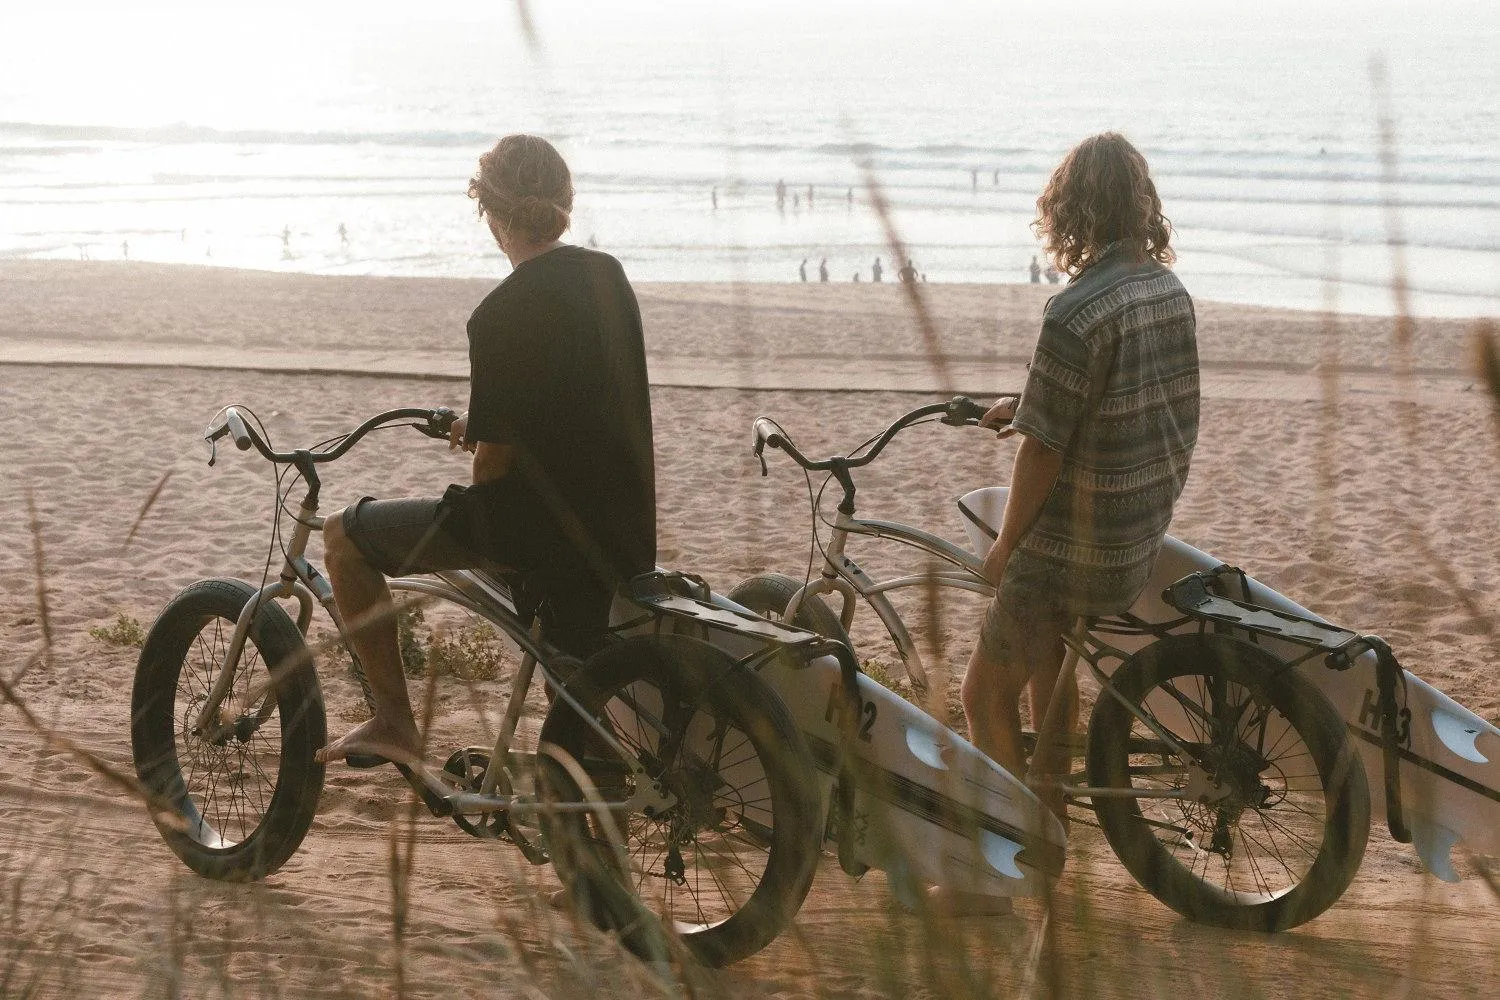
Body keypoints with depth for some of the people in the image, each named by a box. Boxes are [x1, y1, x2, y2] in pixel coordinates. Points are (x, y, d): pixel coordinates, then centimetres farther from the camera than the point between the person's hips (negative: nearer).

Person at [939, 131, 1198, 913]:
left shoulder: (1075, 312, -23)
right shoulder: (1170, 291, 2)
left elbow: (1044, 448, -20)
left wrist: (1005, 547, -8)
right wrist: (1025, 404, 15)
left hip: (1077, 550, -8)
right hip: (1150, 537, 8)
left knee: (986, 695, 4)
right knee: (1049, 658, 28)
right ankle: (1049, 815, 37)